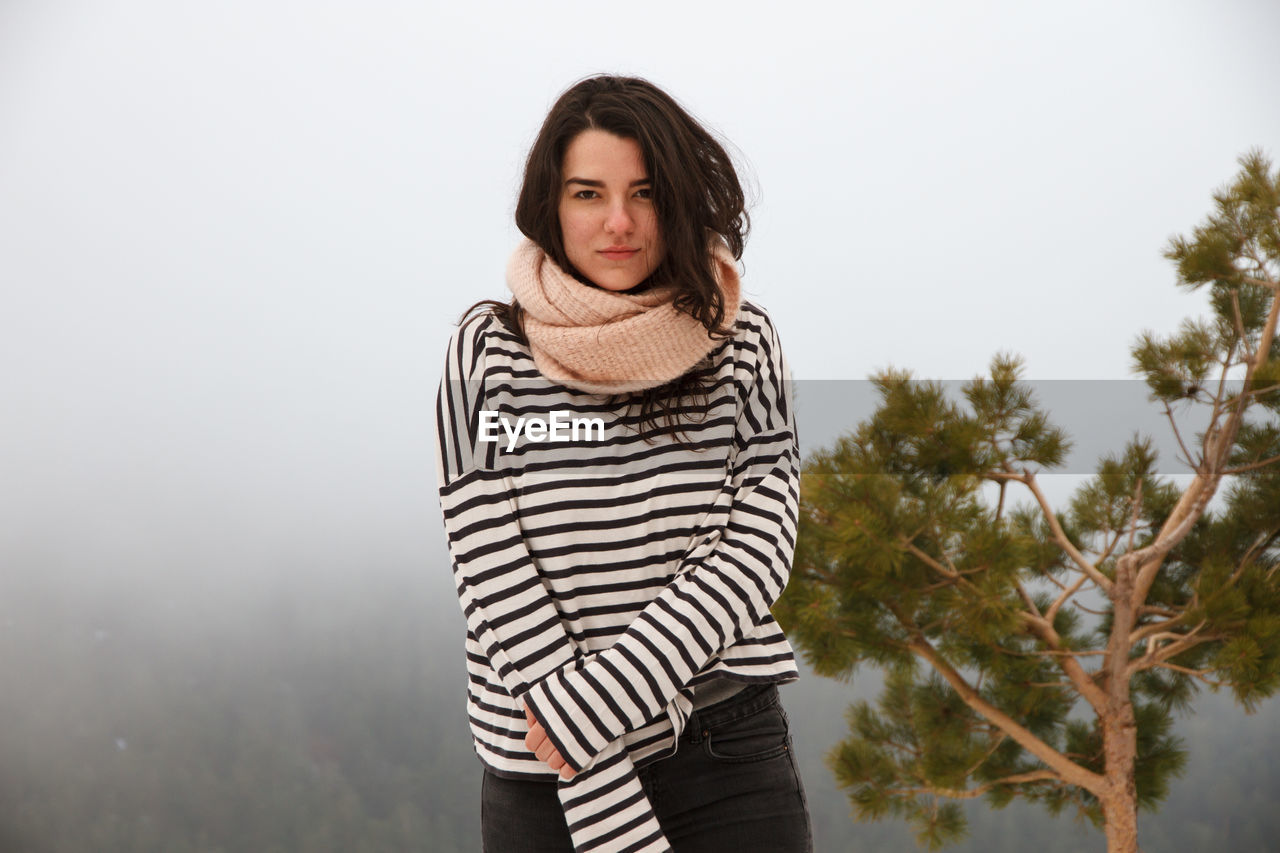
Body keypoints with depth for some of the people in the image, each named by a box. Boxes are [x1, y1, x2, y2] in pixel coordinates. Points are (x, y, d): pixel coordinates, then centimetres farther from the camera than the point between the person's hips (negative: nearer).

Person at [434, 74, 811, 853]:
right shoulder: (489, 352, -4)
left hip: (731, 765, 1)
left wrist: (593, 700, -18)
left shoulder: (742, 341, 0)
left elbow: (756, 550, -8)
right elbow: (495, 580, -9)